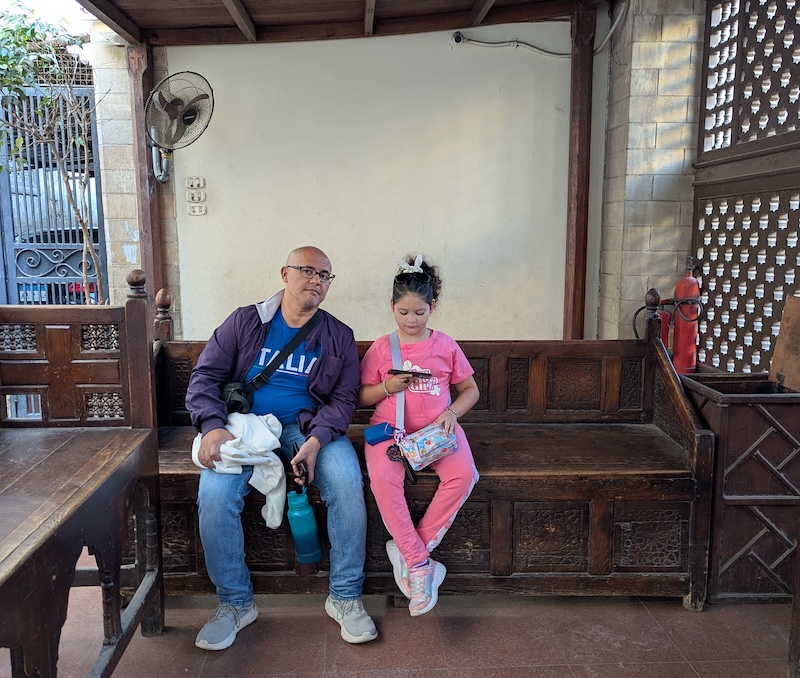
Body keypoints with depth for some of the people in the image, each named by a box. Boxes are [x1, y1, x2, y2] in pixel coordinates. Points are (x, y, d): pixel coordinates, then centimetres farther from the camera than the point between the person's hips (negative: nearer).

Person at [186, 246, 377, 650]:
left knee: (348, 483, -27)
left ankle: (344, 597, -8)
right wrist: (212, 426, -17)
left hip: (307, 426, 0)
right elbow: (205, 376, 2)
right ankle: (235, 603, -3)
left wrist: (317, 439, -18)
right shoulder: (245, 322, 6)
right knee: (213, 496, -26)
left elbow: (344, 398, 1)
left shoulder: (339, 338, 8)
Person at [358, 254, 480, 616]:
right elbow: (361, 397, 10)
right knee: (383, 478, -32)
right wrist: (387, 387, -10)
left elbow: (470, 389, 14)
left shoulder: (446, 346, 8)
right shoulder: (381, 347, 7)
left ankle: (410, 551, -15)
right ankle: (420, 563, -19)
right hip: (390, 427, -1)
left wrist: (452, 412, -5)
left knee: (463, 474, -28)